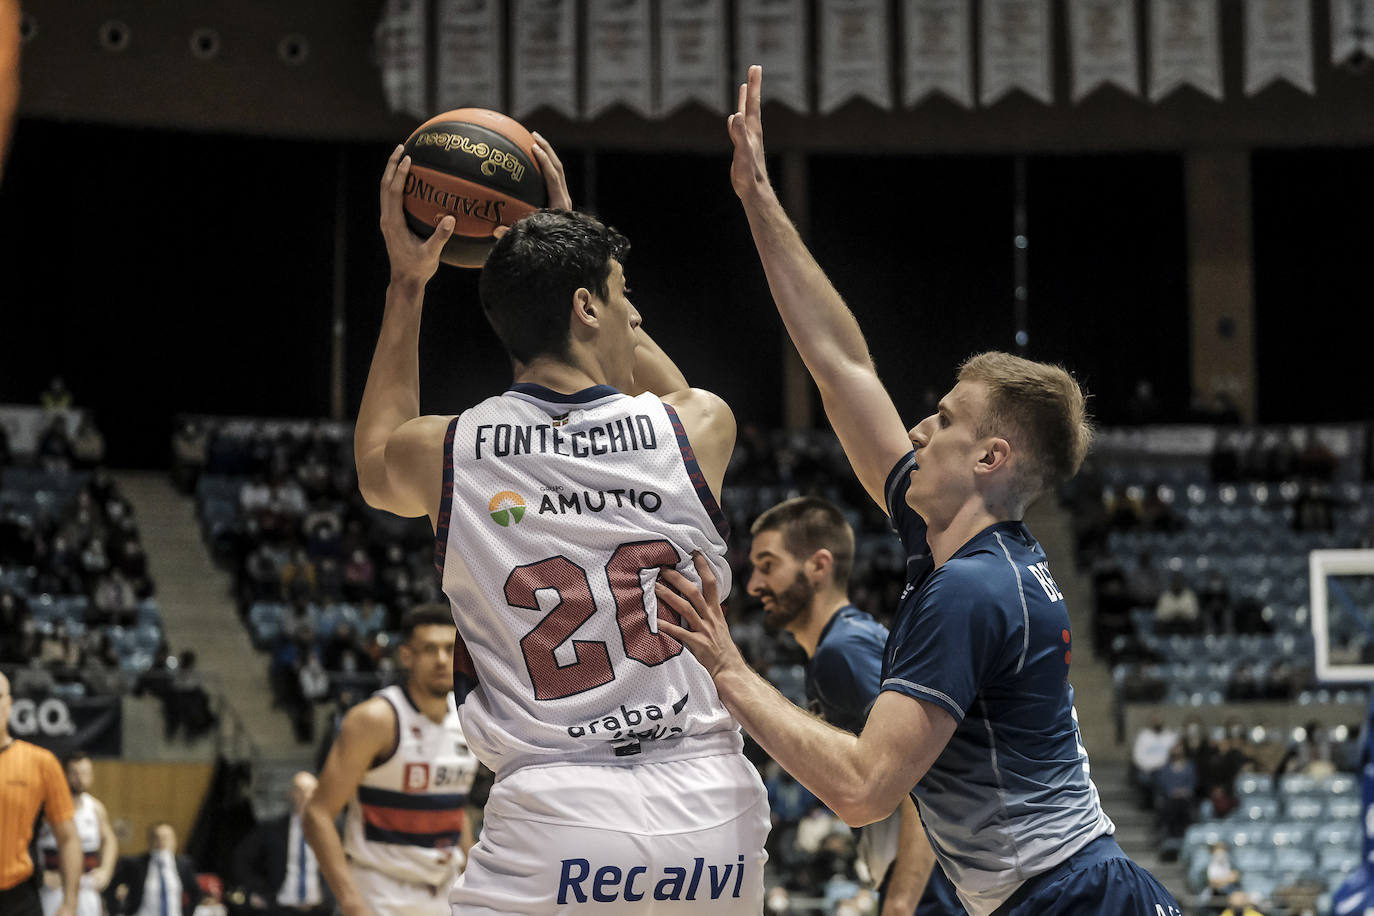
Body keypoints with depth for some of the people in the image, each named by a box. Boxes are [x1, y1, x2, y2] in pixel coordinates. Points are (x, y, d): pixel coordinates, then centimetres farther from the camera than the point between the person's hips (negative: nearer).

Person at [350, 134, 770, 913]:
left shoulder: (446, 454, 0)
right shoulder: (700, 429, 1)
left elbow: (376, 467, 28)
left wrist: (407, 284, 28)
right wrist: (574, 231, 34)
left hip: (555, 813, -2)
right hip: (711, 814, 2)